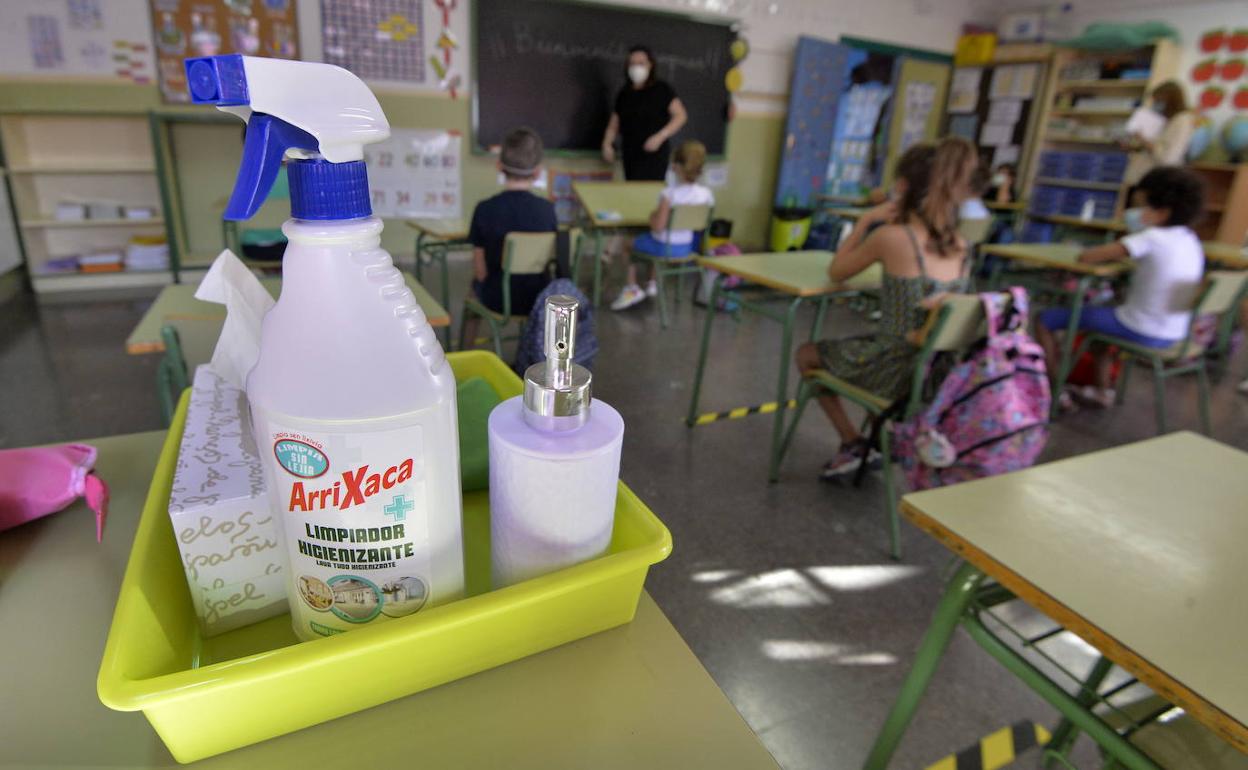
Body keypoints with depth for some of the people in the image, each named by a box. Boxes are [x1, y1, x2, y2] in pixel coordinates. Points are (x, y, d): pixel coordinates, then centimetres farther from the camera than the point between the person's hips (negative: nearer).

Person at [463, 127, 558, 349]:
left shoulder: (485, 209, -17)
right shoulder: (547, 209, -12)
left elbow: (480, 271, -11)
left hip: (497, 299, -1)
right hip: (537, 298, 1)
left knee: (476, 284, 33)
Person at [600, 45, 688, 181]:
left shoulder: (661, 90, 0)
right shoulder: (624, 93, 14)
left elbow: (681, 115, -6)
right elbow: (614, 124, 16)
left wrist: (660, 136, -17)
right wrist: (607, 144, -3)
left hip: (654, 154, -5)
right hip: (630, 156, 5)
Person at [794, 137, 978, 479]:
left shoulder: (891, 236, -18)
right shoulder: (959, 246, 0)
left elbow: (835, 272, -3)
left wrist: (866, 221, 3)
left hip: (896, 369, -6)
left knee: (806, 354, 19)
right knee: (866, 344, 36)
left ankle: (854, 444, 19)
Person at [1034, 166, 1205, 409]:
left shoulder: (1152, 238, -17)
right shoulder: (1191, 241, 6)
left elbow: (1086, 257, -19)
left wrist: (1109, 252, 3)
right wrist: (1119, 253, 10)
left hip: (1140, 332, -8)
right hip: (1173, 334, 8)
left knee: (1047, 319, -1)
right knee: (1100, 312, 37)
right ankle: (1103, 390, 35)